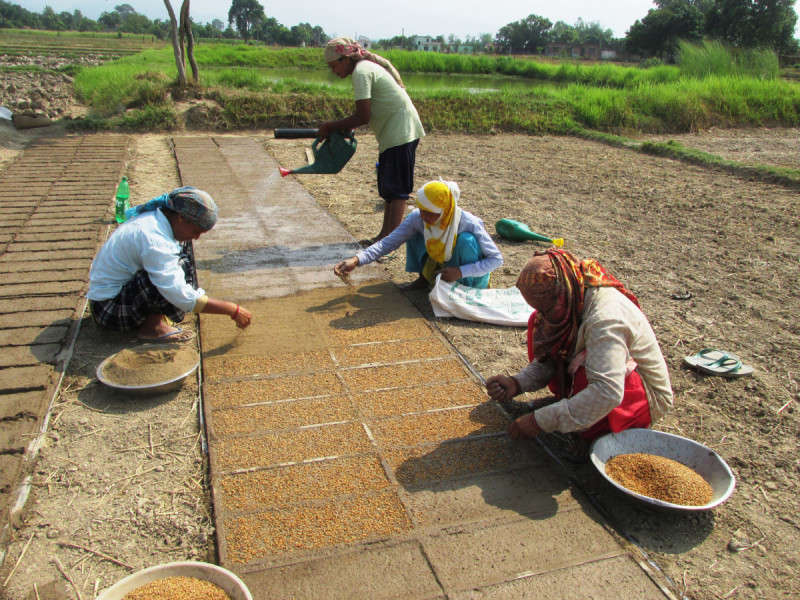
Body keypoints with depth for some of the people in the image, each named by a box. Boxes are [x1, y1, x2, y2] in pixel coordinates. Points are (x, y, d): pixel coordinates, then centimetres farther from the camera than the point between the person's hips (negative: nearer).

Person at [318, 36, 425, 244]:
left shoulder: (361, 72, -15)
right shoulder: (368, 67, 15)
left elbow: (363, 117, -20)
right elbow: (367, 113, 16)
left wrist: (331, 126, -10)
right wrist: (346, 127, 2)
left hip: (400, 133, -10)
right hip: (393, 134, 10)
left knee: (396, 188, -8)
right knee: (387, 186, 14)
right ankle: (385, 234, 21)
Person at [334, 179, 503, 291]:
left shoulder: (470, 224, -31)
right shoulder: (417, 218, -22)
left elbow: (497, 259, -25)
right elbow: (389, 242, -21)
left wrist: (461, 271, -36)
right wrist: (356, 260, -36)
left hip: (471, 277, -4)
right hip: (440, 266, 4)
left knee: (466, 239, -33)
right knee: (414, 230, -12)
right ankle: (424, 279, 4)